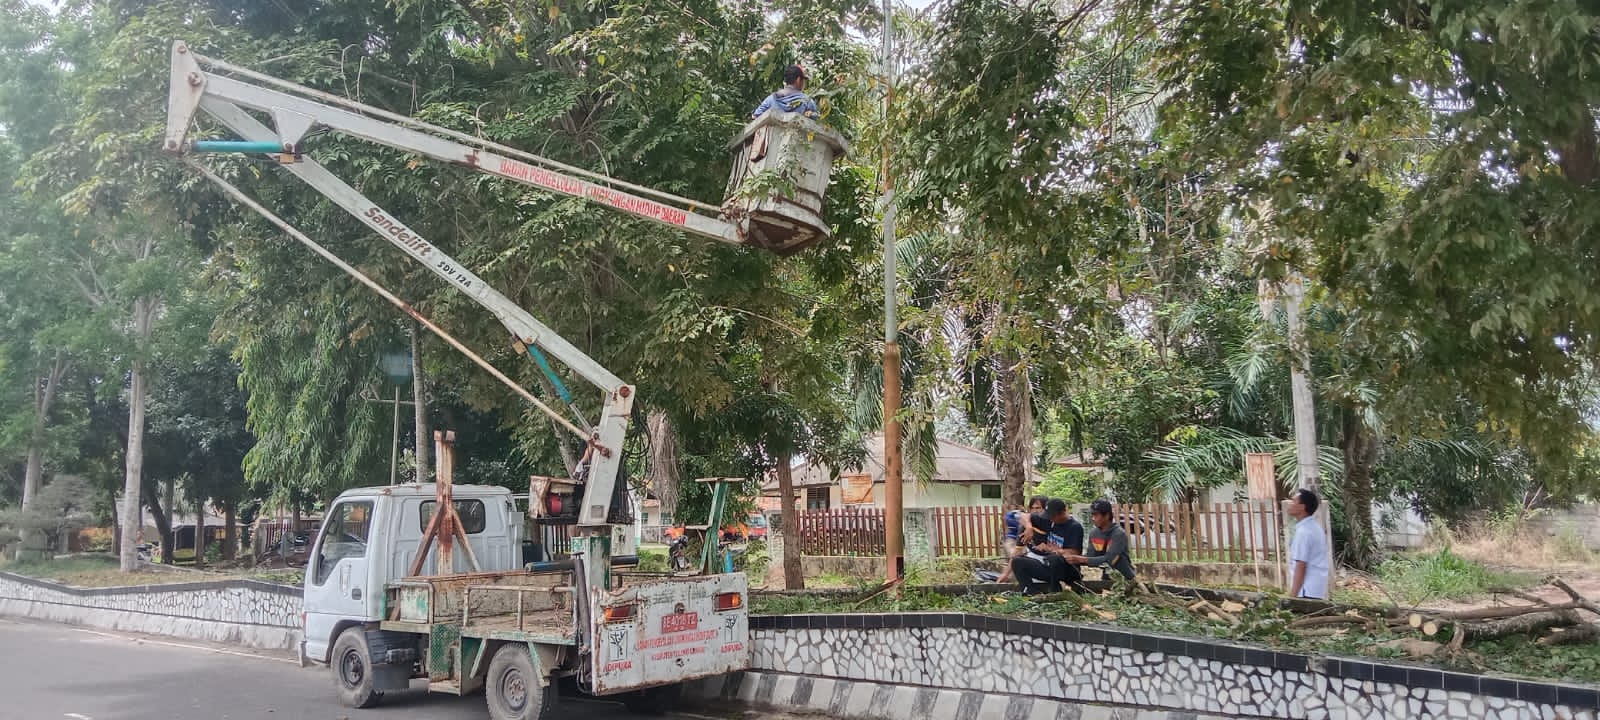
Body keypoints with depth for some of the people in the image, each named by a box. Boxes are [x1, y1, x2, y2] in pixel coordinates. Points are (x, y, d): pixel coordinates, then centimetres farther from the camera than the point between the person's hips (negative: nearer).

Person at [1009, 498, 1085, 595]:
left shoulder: (1075, 527, -11)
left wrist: (1049, 548, -11)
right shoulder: (1049, 521, 6)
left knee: (1055, 559, -39)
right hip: (1048, 567, 7)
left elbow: (1073, 554, -20)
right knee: (1017, 561, -5)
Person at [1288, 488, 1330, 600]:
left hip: (1307, 591, -10)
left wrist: (1293, 596, -18)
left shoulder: (1303, 531, -17)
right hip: (1317, 589, 10)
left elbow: (1301, 566, -19)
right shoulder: (1314, 527, 13)